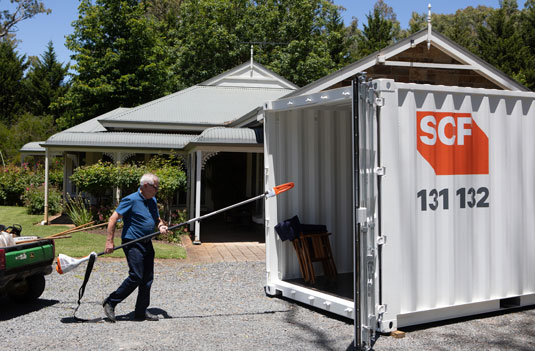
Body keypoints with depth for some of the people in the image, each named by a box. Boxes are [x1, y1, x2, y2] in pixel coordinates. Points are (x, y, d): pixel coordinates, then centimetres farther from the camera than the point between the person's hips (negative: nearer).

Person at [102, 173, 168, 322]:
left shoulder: (152, 201, 13)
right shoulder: (131, 200, -11)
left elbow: (157, 218, 25)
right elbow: (113, 219, -13)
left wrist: (161, 226, 1)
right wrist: (109, 241, -19)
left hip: (147, 243, 8)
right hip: (133, 243, -8)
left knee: (147, 278, 7)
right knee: (136, 277, -12)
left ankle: (141, 311, 17)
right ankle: (110, 302, 4)